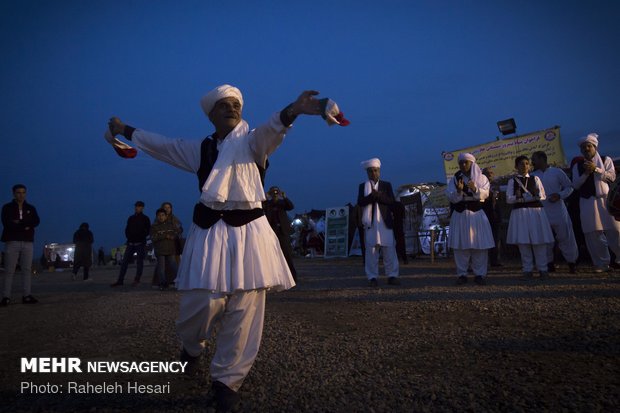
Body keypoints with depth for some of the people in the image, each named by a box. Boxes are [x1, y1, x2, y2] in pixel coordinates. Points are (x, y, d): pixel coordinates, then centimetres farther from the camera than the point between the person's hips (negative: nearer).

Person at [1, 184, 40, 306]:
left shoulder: (31, 208, 14)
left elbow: (36, 222, -1)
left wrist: (18, 223, -12)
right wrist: (25, 226, -12)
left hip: (27, 242, 2)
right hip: (12, 241, -2)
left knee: (27, 269, 0)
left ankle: (27, 296, 2)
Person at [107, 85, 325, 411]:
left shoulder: (253, 142, 6)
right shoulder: (200, 149, 16)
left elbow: (270, 130, -17)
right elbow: (160, 144, 29)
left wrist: (292, 111, -39)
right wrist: (126, 131, 40)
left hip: (248, 231, -1)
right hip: (210, 232, 2)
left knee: (244, 310, -2)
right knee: (204, 301, -6)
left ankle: (227, 380, 17)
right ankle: (191, 347, 32)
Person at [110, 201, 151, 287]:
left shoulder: (145, 218, 2)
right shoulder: (131, 218, 14)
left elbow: (148, 231, -1)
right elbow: (127, 229, 17)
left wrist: (140, 237, -10)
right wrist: (129, 237, 0)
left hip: (140, 243, -4)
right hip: (130, 243, 4)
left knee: (139, 262, -1)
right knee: (124, 262, 0)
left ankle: (137, 281, 5)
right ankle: (120, 281, 2)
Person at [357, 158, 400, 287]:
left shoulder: (386, 185, 10)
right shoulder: (363, 186, 8)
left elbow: (392, 201, -3)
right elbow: (360, 202, -6)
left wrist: (377, 195, -16)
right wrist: (372, 195, -22)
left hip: (385, 222, 1)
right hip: (370, 223, 0)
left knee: (389, 250, 1)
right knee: (371, 250, 0)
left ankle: (392, 276, 7)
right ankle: (372, 277, 5)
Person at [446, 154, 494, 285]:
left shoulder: (481, 178, 7)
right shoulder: (454, 179, 6)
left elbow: (485, 194, -7)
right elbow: (451, 198, -3)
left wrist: (475, 188, -25)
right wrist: (459, 191, -21)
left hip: (477, 214, 0)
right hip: (460, 215, 0)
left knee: (479, 245, -1)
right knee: (460, 246, 0)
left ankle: (479, 274, 7)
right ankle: (462, 274, 8)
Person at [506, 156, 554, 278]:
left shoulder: (535, 179, 11)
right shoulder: (512, 181, 7)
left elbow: (543, 196, 3)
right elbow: (509, 199, -3)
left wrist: (521, 197, -10)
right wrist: (531, 196, -9)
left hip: (536, 211, 1)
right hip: (519, 212, -1)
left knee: (539, 242, -1)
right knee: (523, 242, -1)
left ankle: (542, 269, 6)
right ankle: (527, 270, 8)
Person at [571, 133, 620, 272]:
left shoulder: (606, 160, 6)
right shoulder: (578, 166, 11)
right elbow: (575, 185, 3)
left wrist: (596, 169, -16)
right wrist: (586, 173, -10)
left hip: (606, 200, -2)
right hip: (588, 202, 2)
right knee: (593, 234, 0)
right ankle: (602, 263, 9)